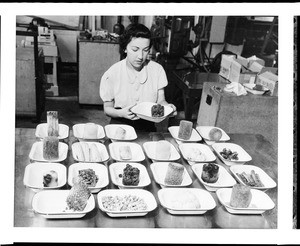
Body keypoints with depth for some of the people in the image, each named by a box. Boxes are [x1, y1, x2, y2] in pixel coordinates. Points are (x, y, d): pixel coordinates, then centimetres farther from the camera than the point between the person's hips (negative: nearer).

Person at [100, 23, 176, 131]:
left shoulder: (157, 70, -1)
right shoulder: (111, 74, -7)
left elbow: (160, 100, 5)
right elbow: (107, 108, 1)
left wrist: (167, 106, -18)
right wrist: (121, 113, -20)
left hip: (147, 126, 2)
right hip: (120, 125, -2)